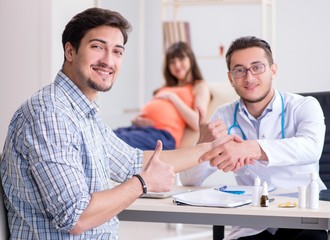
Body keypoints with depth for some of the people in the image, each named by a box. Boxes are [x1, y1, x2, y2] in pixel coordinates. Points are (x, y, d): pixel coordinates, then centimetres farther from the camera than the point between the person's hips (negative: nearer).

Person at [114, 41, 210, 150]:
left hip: (161, 134, -7)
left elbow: (198, 124, -1)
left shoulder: (200, 86, 16)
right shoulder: (165, 88, 35)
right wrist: (137, 120, 3)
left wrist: (172, 97, 1)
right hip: (139, 127, 7)